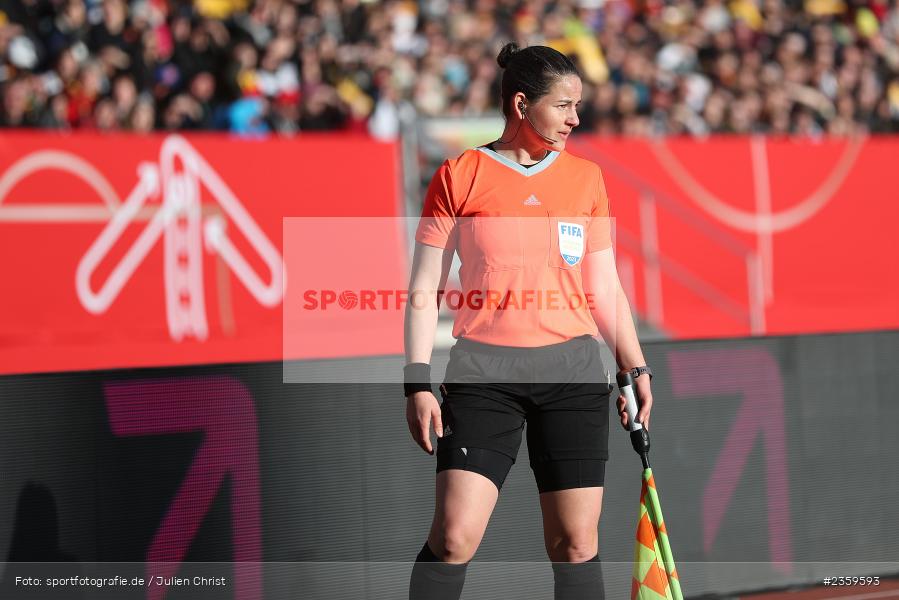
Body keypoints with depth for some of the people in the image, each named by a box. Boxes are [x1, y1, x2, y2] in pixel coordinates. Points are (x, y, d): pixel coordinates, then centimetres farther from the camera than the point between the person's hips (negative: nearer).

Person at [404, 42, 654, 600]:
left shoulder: (586, 178, 11)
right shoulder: (459, 177, 1)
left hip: (573, 370, 3)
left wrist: (636, 367, 12)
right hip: (484, 372, -3)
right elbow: (425, 290, 3)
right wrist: (418, 382, -4)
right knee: (455, 535, -12)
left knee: (576, 541, 1)